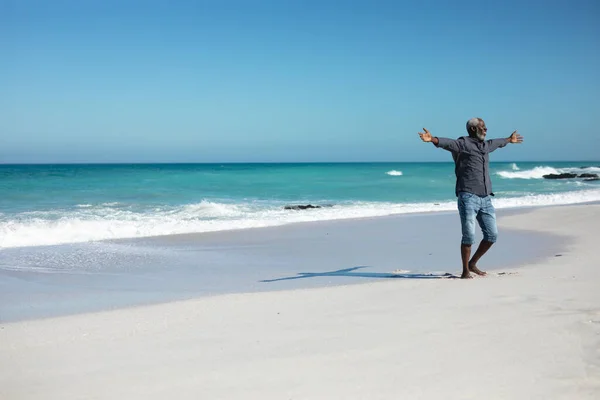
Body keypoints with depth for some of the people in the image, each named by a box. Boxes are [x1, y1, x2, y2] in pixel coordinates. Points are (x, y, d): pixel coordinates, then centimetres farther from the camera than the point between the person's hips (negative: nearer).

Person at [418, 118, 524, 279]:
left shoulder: (485, 145, 20)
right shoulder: (463, 143, -4)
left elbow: (495, 143, 43)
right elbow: (447, 143, -23)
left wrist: (509, 140, 61)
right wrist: (432, 139, -43)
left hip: (485, 199, 8)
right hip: (468, 197, -7)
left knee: (492, 235, 5)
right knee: (469, 236, -9)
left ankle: (472, 264, 23)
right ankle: (465, 270, 8)